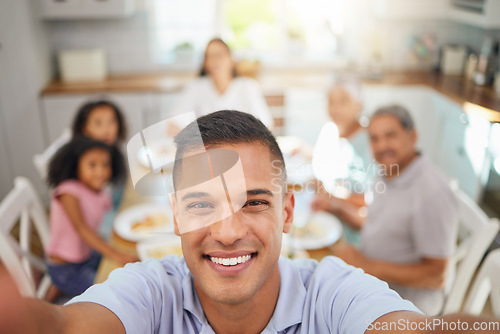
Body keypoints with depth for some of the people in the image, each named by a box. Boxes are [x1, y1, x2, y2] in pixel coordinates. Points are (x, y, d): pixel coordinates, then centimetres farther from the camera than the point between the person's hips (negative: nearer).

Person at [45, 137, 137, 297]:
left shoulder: (102, 196, -2)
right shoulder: (68, 191, -22)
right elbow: (81, 228, -29)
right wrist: (114, 254, -36)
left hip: (88, 256, 7)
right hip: (66, 269, -7)